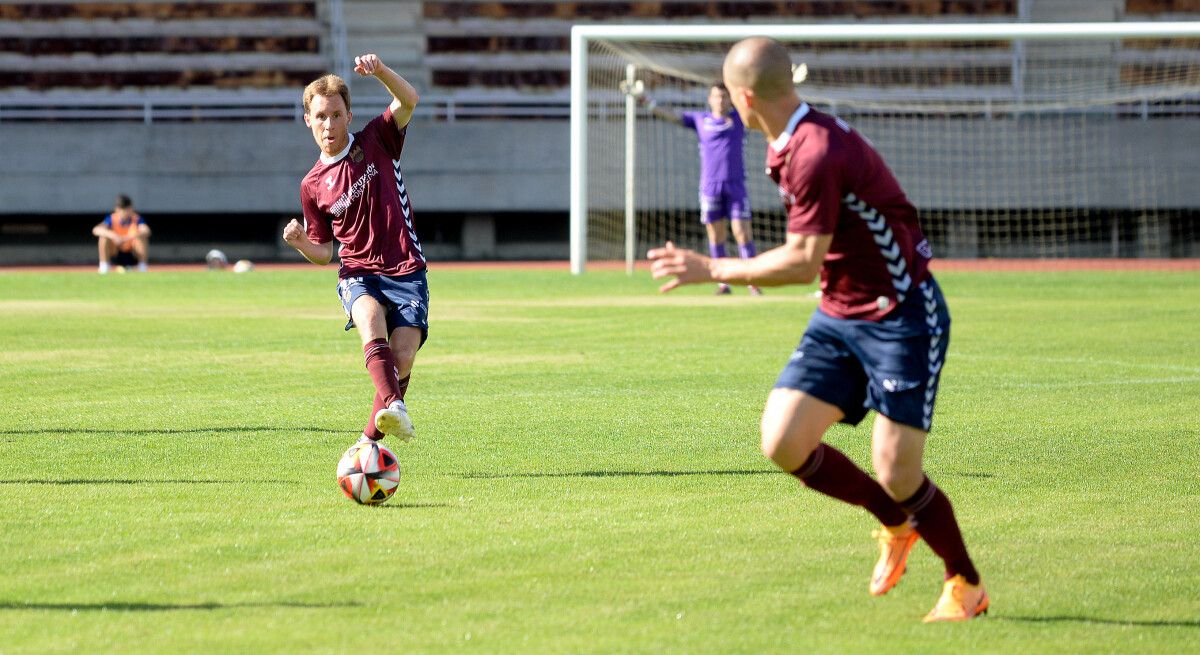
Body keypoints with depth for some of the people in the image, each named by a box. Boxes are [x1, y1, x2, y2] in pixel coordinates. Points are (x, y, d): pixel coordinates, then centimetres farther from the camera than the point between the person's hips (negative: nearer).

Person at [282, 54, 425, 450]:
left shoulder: (377, 142, 5)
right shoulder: (313, 186, 9)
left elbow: (408, 101, -13)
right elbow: (324, 253, 16)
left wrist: (380, 71, -31)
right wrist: (301, 243, -7)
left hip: (407, 272, 0)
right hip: (358, 274, 0)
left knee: (402, 357, -18)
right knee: (370, 318, -34)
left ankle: (372, 438, 1)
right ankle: (393, 407, -54)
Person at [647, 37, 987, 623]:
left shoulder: (816, 155, -25)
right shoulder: (790, 146, 6)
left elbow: (803, 262, -23)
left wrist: (711, 271, -17)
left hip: (902, 318, -9)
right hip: (838, 316, 9)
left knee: (896, 474, -10)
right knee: (783, 442, -5)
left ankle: (966, 586, 15)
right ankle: (896, 523, 18)